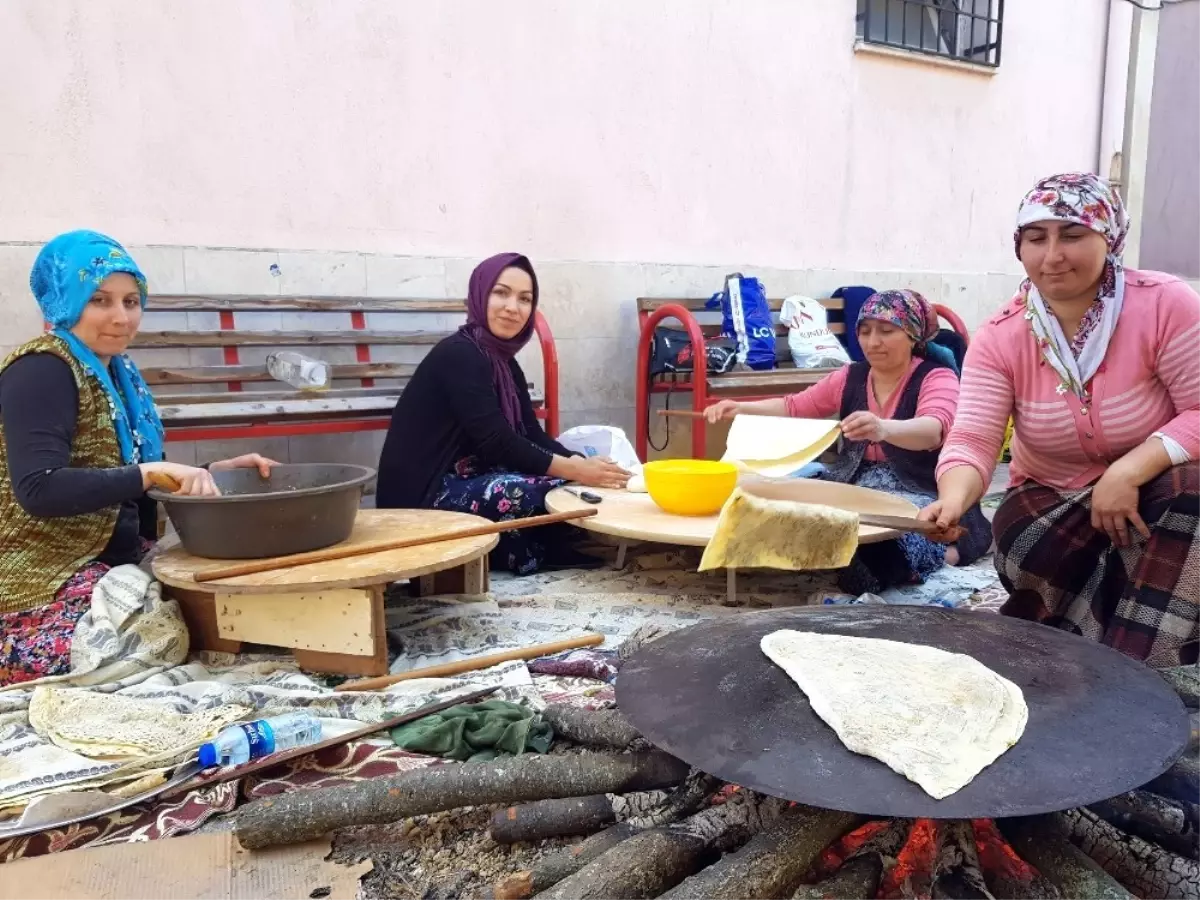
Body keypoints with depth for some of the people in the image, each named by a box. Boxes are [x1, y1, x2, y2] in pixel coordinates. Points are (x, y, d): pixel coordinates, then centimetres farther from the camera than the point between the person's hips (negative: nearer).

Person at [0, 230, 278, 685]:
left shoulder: (117, 374, 14)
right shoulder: (40, 371, -11)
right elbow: (38, 490, -24)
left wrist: (216, 471, 3)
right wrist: (152, 472, -29)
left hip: (118, 564, 8)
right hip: (47, 584, -8)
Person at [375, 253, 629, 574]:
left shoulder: (503, 360, 10)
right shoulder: (458, 355, -17)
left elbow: (532, 436, 2)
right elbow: (498, 443, -24)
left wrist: (582, 464, -16)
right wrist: (575, 471, -28)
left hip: (462, 484, 9)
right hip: (422, 497, -9)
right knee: (555, 492, -24)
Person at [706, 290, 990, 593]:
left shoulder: (937, 377, -9)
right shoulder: (850, 377, 9)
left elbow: (933, 430, -29)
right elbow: (794, 407, 14)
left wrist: (883, 428, -51)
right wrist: (742, 408, -5)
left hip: (922, 496, -5)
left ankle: (949, 550, -7)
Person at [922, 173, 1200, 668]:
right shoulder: (1000, 337, -12)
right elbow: (972, 439, -21)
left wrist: (1130, 471, -34)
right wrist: (953, 499, -42)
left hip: (1154, 495, -1)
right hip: (1051, 502, 1)